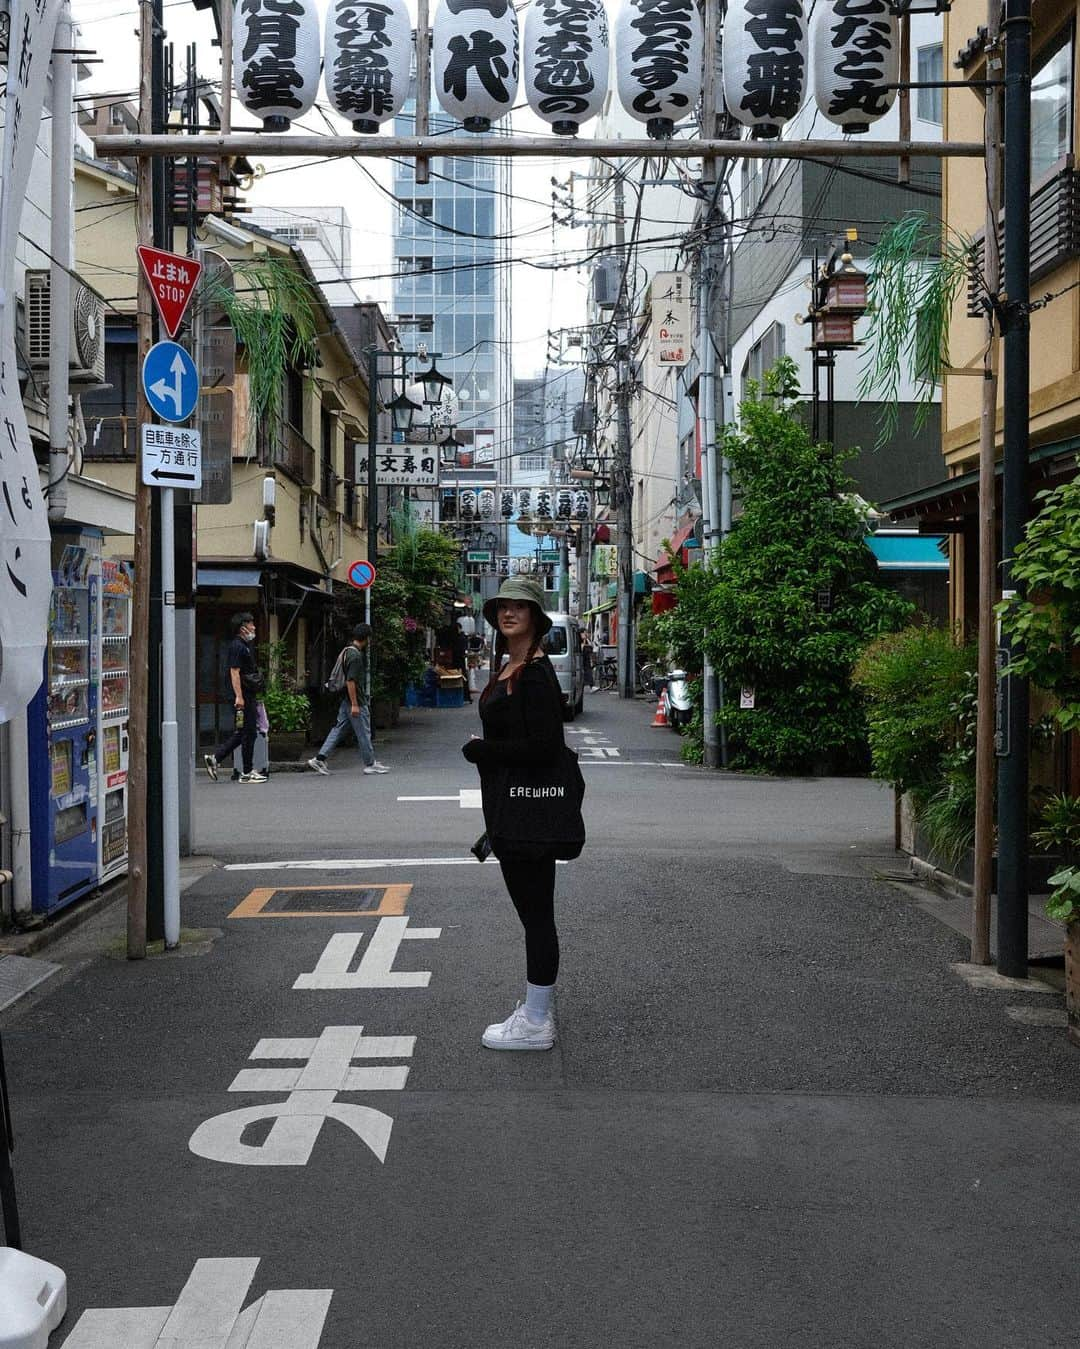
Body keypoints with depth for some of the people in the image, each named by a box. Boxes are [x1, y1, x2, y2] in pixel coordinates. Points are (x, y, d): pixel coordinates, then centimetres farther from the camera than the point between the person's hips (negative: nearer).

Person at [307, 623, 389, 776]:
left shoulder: (346, 651, 11)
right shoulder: (356, 656, -20)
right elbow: (350, 681, -24)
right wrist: (355, 705, -23)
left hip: (346, 700, 10)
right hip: (356, 701, -10)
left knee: (338, 728, 10)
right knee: (364, 732, 2)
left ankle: (320, 759, 5)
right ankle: (370, 764, 13)